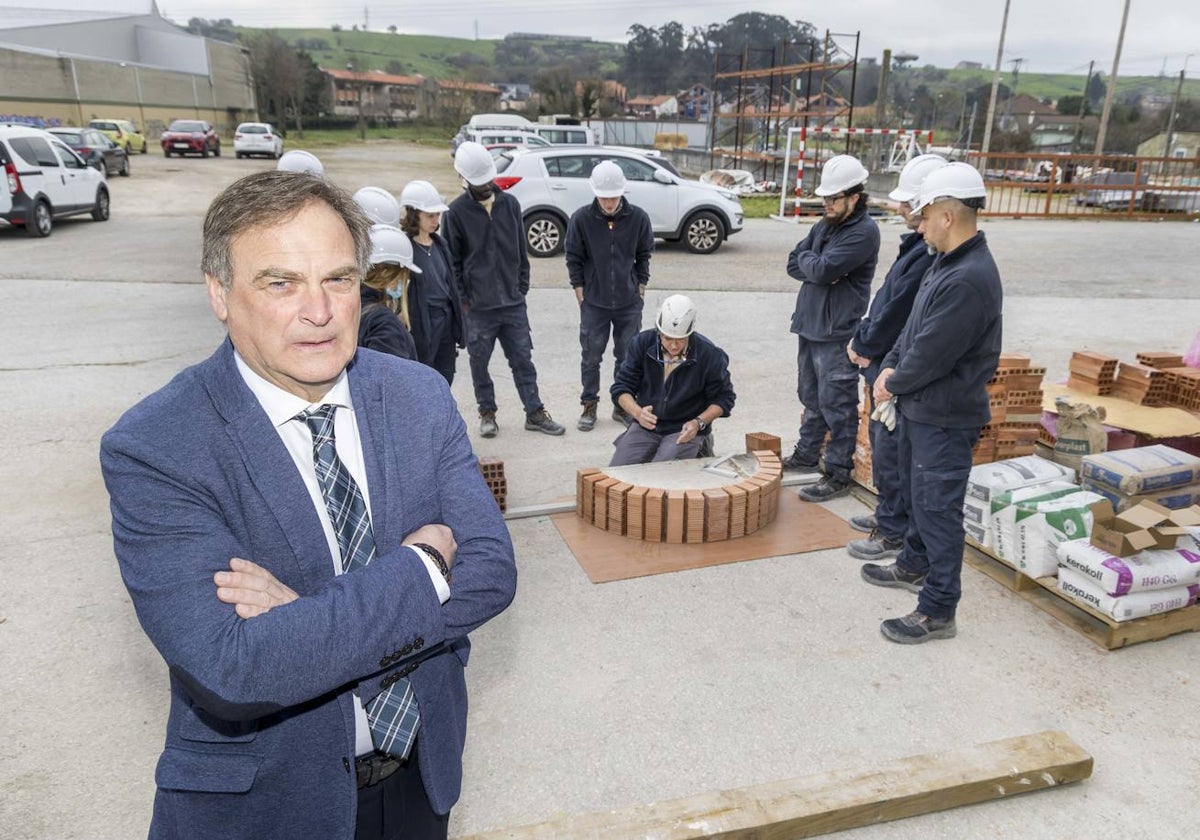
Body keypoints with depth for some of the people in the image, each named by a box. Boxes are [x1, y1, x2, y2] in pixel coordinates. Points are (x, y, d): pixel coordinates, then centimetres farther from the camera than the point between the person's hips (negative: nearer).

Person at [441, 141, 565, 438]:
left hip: (513, 303, 2)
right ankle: (487, 413, 25)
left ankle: (535, 413, 16)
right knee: (480, 363, 8)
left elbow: (521, 251, 11)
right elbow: (453, 260, -1)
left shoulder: (510, 204, 6)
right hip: (478, 307, -2)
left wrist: (522, 288, 7)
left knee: (523, 360, 7)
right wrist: (463, 300, -5)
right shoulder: (457, 211, -4)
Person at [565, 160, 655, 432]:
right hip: (594, 303, -1)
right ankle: (589, 406, 20)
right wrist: (580, 292, 0)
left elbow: (644, 255, 8)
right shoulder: (581, 219, -9)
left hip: (629, 302, 1)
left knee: (627, 357, 10)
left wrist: (640, 288, 6)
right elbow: (574, 259, 1)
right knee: (591, 357, 7)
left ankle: (623, 406, 24)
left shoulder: (638, 218, -5)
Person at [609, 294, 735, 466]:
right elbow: (621, 387, -3)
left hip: (685, 431, -2)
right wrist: (637, 412, -23)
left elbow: (723, 398, -2)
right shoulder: (642, 343, -7)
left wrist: (699, 423, -18)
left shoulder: (709, 355, -13)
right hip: (645, 426, 3)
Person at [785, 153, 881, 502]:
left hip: (837, 332, -8)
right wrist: (816, 268, -10)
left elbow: (823, 269, -22)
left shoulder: (864, 231, -14)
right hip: (808, 325, 9)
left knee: (837, 405, -3)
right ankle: (806, 454, 35)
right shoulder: (825, 225, 13)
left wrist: (807, 259, -2)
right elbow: (794, 264, 10)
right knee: (811, 396, 20)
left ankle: (838, 475, 6)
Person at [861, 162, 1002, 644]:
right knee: (915, 495, 24)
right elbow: (913, 329, 14)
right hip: (919, 408, 10)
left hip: (944, 418, -10)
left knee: (937, 509, 0)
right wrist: (890, 368, 0)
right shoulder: (947, 264, 7)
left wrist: (894, 384, -7)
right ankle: (914, 566, 44)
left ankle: (938, 611, 12)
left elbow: (931, 356, -24)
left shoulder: (969, 280, -26)